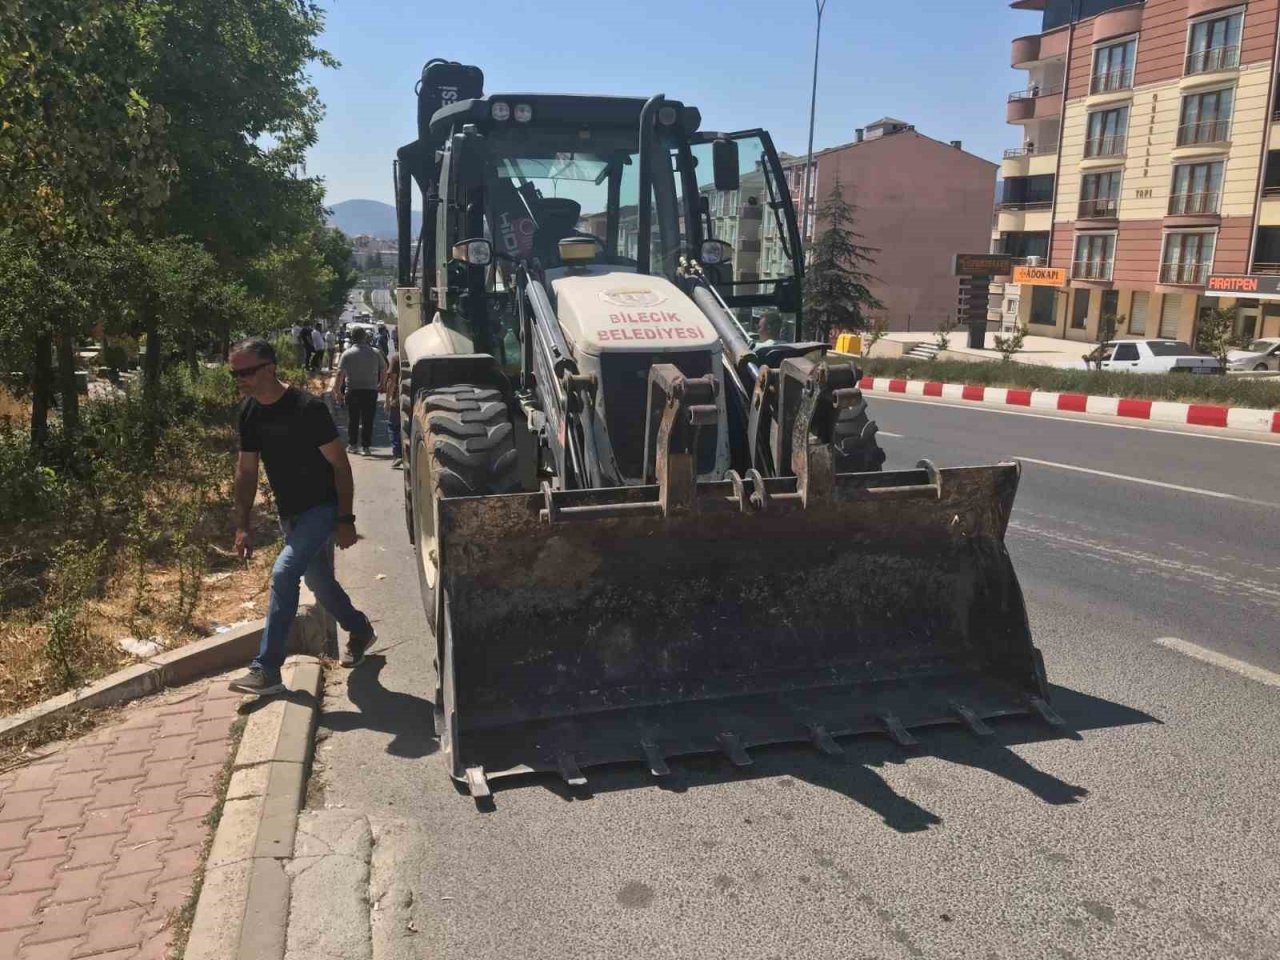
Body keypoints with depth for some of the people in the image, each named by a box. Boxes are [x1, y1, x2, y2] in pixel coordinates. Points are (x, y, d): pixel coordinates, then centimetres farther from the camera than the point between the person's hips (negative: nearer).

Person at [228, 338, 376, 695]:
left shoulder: (307, 408, -21)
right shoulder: (249, 412, -1)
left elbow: (340, 464, -16)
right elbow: (246, 471, 6)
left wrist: (345, 519, -17)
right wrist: (242, 525, 3)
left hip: (322, 508, -7)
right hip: (290, 514, 7)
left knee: (283, 572, -21)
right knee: (319, 582, 17)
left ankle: (267, 670, -16)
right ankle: (360, 630, 43)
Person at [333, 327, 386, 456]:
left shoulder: (347, 354, -5)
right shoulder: (375, 353, 1)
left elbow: (340, 374, -9)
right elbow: (384, 369, 9)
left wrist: (337, 391, -5)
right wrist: (381, 383, 24)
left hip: (353, 390, -1)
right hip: (371, 390, 1)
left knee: (353, 419, 12)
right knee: (368, 419, 4)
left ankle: (352, 445, 17)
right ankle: (365, 446, 3)